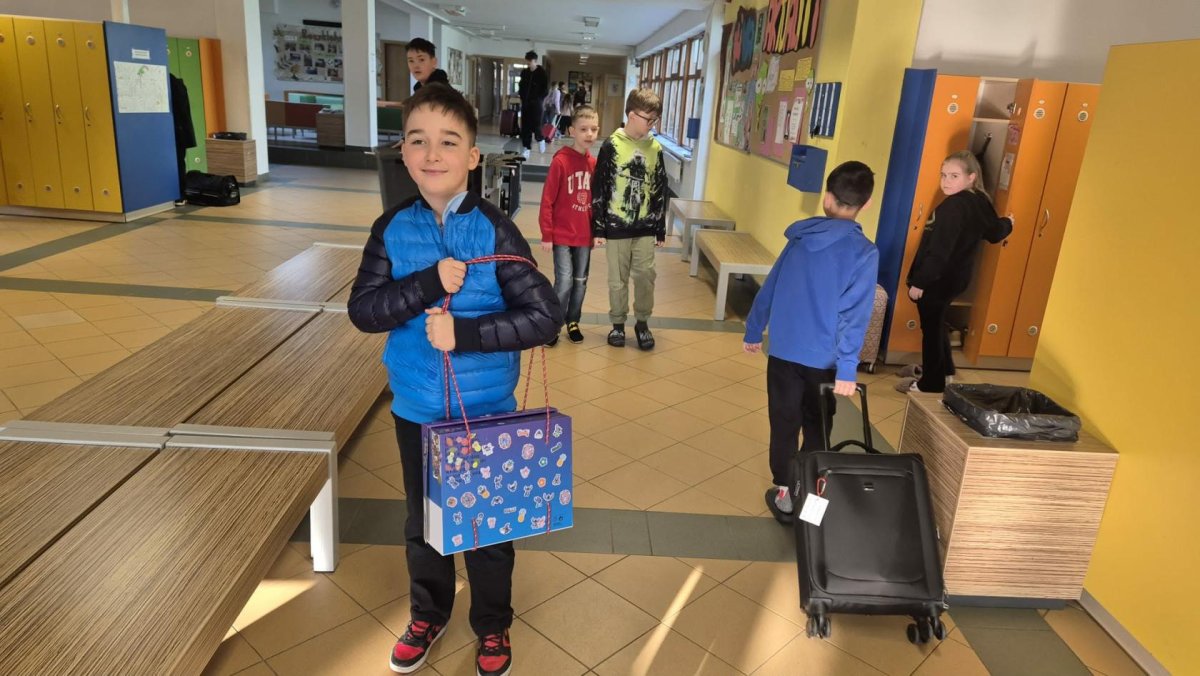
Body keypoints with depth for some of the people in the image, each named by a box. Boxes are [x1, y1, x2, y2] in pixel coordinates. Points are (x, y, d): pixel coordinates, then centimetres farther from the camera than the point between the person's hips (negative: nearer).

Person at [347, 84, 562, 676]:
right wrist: (429, 282, -26)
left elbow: (545, 316, -19)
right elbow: (362, 309, -12)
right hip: (416, 408, 3)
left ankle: (492, 626, 40)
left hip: (486, 409, -3)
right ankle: (428, 614, 47)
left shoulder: (495, 231, -15)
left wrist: (463, 330, -26)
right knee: (423, 521, 22)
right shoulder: (391, 229, -5)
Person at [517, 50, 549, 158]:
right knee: (525, 127, 1)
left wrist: (539, 99, -12)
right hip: (525, 103, 5)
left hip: (536, 104, -5)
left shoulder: (542, 73, -5)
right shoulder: (525, 72, 10)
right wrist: (522, 97, 7)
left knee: (536, 125, -9)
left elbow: (546, 89, -7)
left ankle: (540, 139, 21)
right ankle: (526, 148, 6)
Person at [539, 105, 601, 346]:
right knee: (564, 282, -7)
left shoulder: (594, 163, 3)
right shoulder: (560, 161, -12)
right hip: (562, 234, -5)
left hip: (584, 235, 5)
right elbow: (547, 200, -11)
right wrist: (547, 235, -11)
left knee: (580, 282, 13)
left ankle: (573, 322, 30)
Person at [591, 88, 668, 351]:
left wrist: (661, 229, 8)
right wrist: (598, 228, -7)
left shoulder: (655, 148, 4)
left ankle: (642, 323, 21)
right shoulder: (612, 146, -6)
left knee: (645, 276, 3)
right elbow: (599, 188, -5)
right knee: (618, 279, 8)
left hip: (645, 226, 3)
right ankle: (618, 323, 23)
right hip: (616, 225, -2)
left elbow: (660, 190, 9)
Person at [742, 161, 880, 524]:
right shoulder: (864, 252, -12)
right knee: (817, 428, 15)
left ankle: (784, 493, 21)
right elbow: (855, 316, -18)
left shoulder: (800, 237, 1)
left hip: (783, 350, 3)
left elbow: (769, 288, 7)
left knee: (784, 424, 13)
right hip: (823, 358, -2)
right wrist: (847, 369, -18)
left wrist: (753, 331, 18)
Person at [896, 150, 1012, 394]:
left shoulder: (953, 206, -24)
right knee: (936, 323, 25)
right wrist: (1008, 224, 42)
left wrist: (919, 281, -23)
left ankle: (931, 383, 14)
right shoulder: (980, 201, 4)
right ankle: (943, 370, 40)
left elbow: (939, 251, -27)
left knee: (931, 327, 3)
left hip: (939, 278, -10)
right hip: (957, 276, 10)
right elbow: (995, 233, 18)